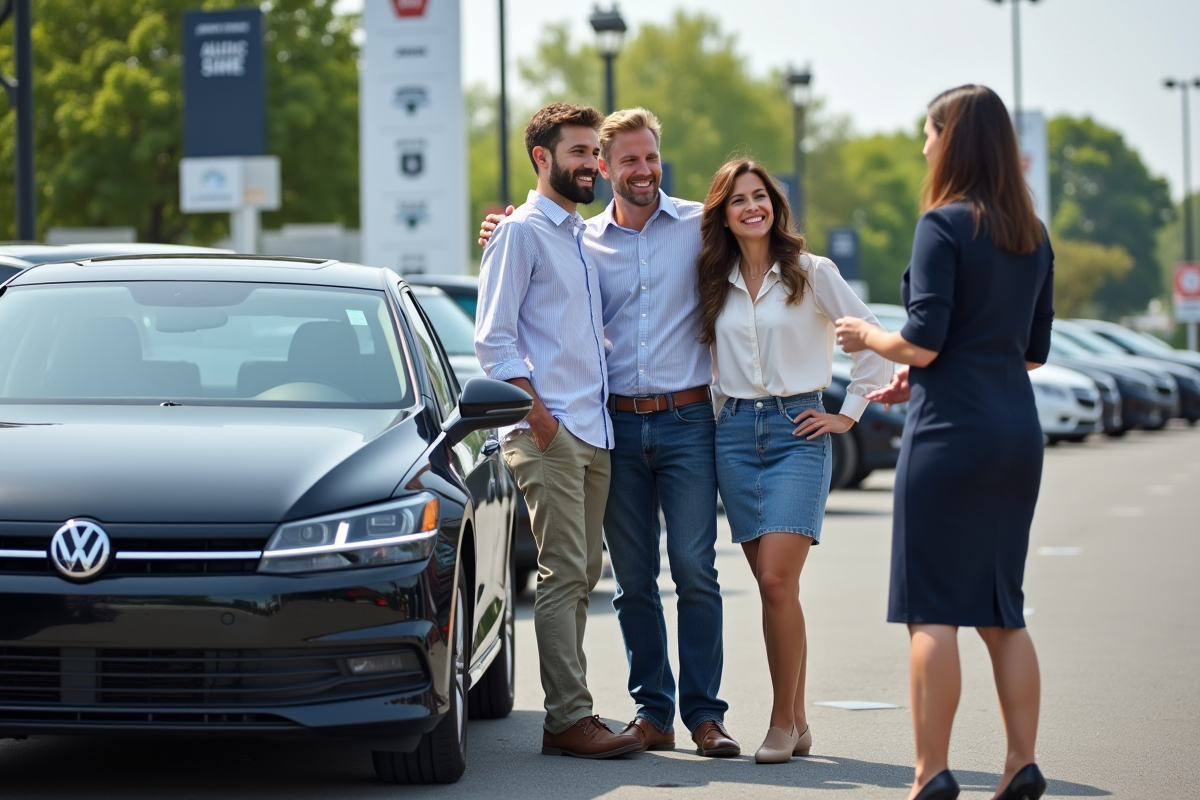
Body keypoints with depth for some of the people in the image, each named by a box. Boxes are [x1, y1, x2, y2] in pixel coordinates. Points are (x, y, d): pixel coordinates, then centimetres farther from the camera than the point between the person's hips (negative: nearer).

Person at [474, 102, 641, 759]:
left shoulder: (583, 236, 21)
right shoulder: (522, 232, -4)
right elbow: (493, 339, -11)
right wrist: (537, 414, -16)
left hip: (592, 433, 8)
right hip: (547, 433, -8)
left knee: (580, 576, 8)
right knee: (563, 575, -11)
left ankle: (570, 711, 13)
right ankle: (568, 719, -11)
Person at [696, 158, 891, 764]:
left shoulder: (811, 273, 0)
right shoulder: (713, 283, 11)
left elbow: (874, 339, -1)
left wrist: (848, 414, -2)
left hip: (797, 431, -4)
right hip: (735, 433, 4)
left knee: (777, 580, -15)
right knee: (769, 583, 3)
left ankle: (783, 724, -7)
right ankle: (797, 720, 11)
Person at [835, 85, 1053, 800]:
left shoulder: (945, 225, -10)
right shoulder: (1033, 236, 12)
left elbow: (923, 342, -15)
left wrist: (868, 338, 6)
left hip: (951, 432, -7)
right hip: (1018, 432, 7)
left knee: (933, 610, -3)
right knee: (1001, 609, 12)